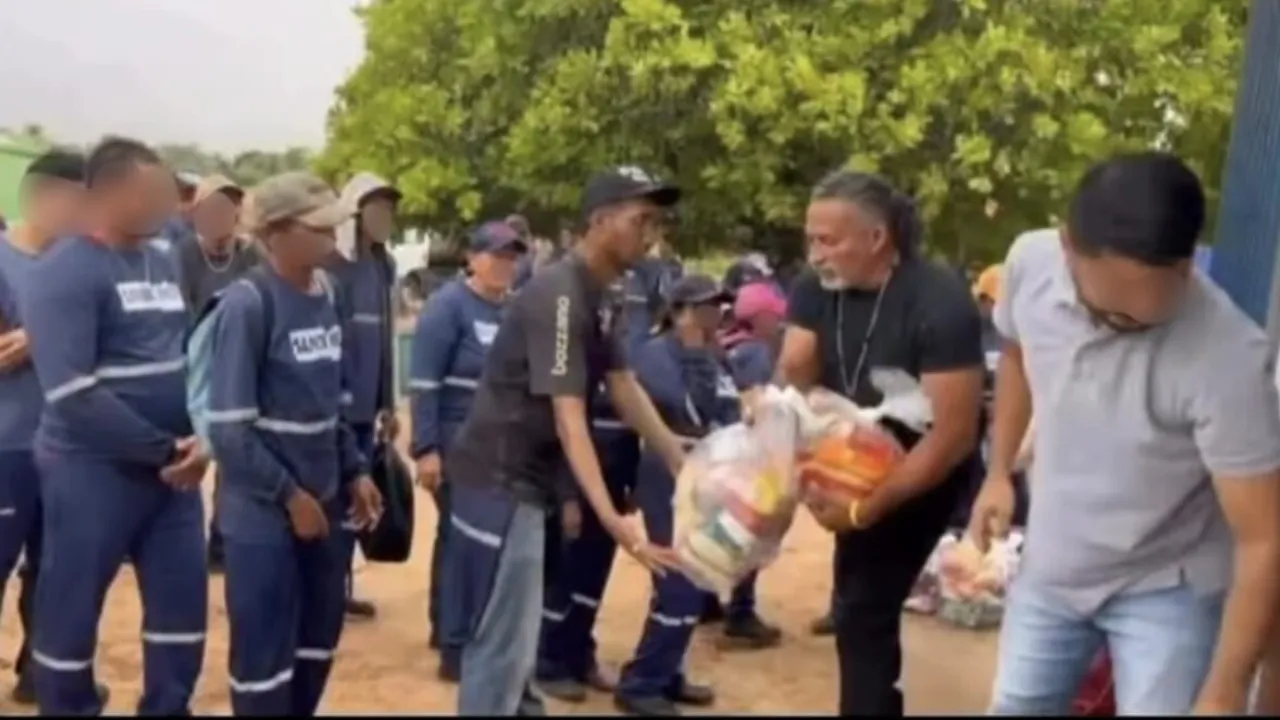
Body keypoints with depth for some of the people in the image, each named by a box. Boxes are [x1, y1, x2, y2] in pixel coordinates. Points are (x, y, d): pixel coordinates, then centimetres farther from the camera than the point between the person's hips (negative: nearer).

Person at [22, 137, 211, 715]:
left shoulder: (163, 265, 10)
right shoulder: (64, 273, -12)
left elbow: (193, 355, 14)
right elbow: (74, 396, -20)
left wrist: (199, 437, -4)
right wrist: (163, 450, -18)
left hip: (172, 470, 7)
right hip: (94, 471, -6)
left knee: (183, 601, 12)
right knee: (71, 612, 7)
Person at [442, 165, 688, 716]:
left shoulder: (599, 297, 9)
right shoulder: (559, 295, -21)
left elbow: (625, 391, 12)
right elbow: (569, 418, -29)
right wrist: (611, 518, -37)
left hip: (524, 479, 10)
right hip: (499, 481, -10)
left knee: (513, 635, 23)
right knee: (502, 642, -4)